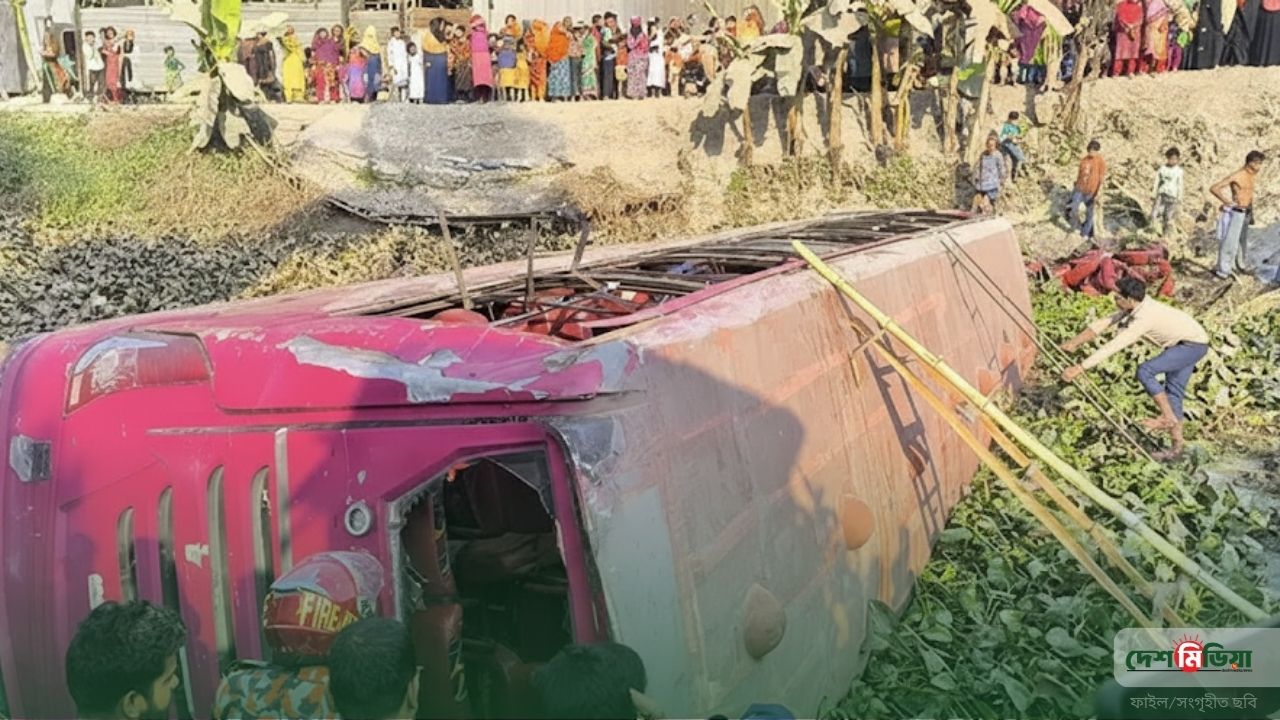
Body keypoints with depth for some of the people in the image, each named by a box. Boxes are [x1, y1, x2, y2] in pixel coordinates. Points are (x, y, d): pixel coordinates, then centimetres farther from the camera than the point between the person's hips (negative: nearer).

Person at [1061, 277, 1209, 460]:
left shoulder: (1143, 318, -33)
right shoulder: (1137, 306, -7)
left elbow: (1114, 346, -38)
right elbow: (1107, 322, 0)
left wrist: (1080, 367, -39)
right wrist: (1075, 342, -7)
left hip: (1193, 344, -10)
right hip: (1183, 343, 10)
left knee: (1145, 371, -22)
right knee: (1173, 391, 10)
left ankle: (1167, 417, -9)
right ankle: (1177, 445, 15)